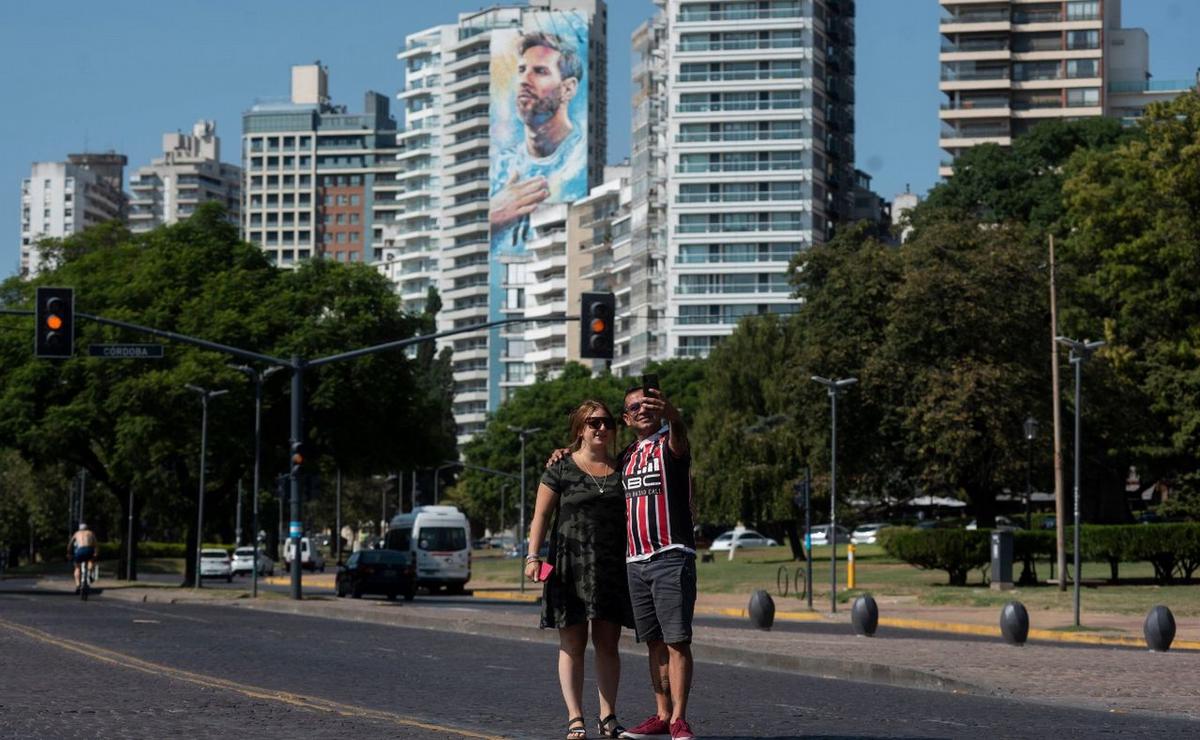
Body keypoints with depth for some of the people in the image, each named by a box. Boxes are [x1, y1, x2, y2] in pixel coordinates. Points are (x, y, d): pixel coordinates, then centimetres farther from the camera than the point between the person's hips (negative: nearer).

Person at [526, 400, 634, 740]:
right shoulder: (562, 470, 1)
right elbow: (541, 515, 0)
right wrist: (533, 556, -11)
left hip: (613, 567, 3)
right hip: (571, 564, -3)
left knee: (608, 644, 4)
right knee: (573, 643, 0)